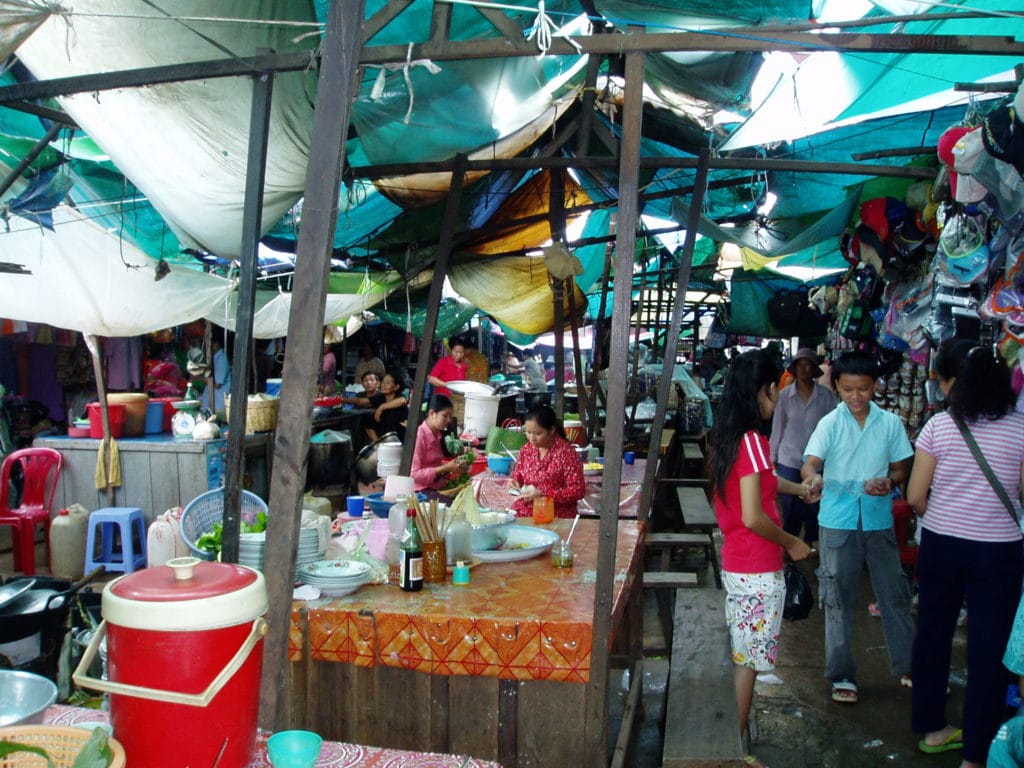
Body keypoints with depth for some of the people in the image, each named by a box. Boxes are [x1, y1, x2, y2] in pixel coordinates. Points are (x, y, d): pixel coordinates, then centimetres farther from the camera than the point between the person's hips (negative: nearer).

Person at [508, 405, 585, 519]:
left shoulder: (566, 452, -8)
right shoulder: (526, 449, 10)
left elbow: (578, 490, -9)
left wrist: (543, 495, -15)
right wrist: (515, 483, 1)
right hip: (523, 514, 5)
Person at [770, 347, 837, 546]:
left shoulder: (826, 396, -3)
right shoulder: (784, 395, 0)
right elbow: (777, 429, 5)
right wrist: (773, 457, 6)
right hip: (789, 460, 0)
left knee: (814, 505, 7)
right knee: (789, 506, 4)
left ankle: (810, 542, 26)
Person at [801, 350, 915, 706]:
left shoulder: (890, 423, 1)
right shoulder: (830, 423, -6)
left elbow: (900, 468, 8)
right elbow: (809, 463, -18)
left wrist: (889, 482, -14)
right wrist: (814, 478, -42)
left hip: (879, 520, 2)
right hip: (838, 522, -2)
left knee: (895, 593, 10)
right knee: (838, 599, 5)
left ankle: (908, 666, 28)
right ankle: (842, 675, 15)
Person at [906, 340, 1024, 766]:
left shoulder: (938, 426, -8)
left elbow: (915, 496, -5)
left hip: (941, 545, 2)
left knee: (933, 633, 17)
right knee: (988, 650, 7)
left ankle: (932, 727, 33)